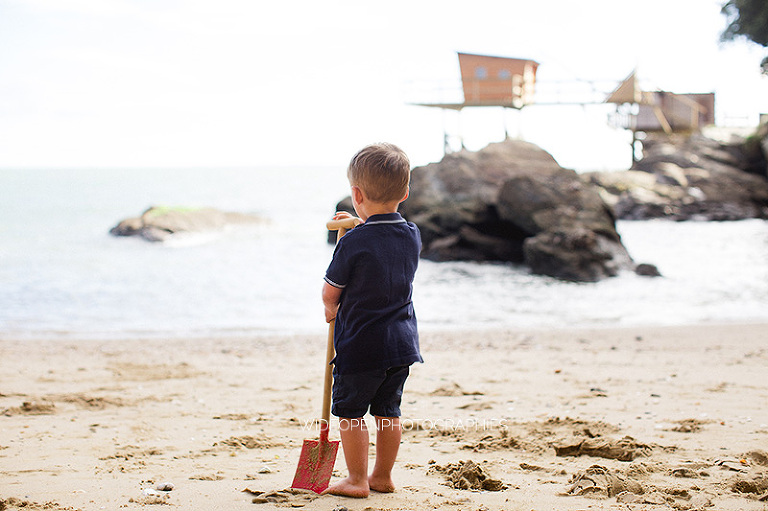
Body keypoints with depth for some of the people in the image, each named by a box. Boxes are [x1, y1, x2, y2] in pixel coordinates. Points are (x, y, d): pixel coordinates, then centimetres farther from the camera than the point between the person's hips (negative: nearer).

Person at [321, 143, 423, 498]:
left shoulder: (352, 243, -19)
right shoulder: (412, 236, -1)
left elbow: (330, 293, -7)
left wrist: (331, 308, 14)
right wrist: (361, 224, 26)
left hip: (361, 346, -6)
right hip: (402, 342, 6)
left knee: (349, 411, 7)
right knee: (388, 409, 16)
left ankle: (357, 480, 12)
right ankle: (383, 476, 25)